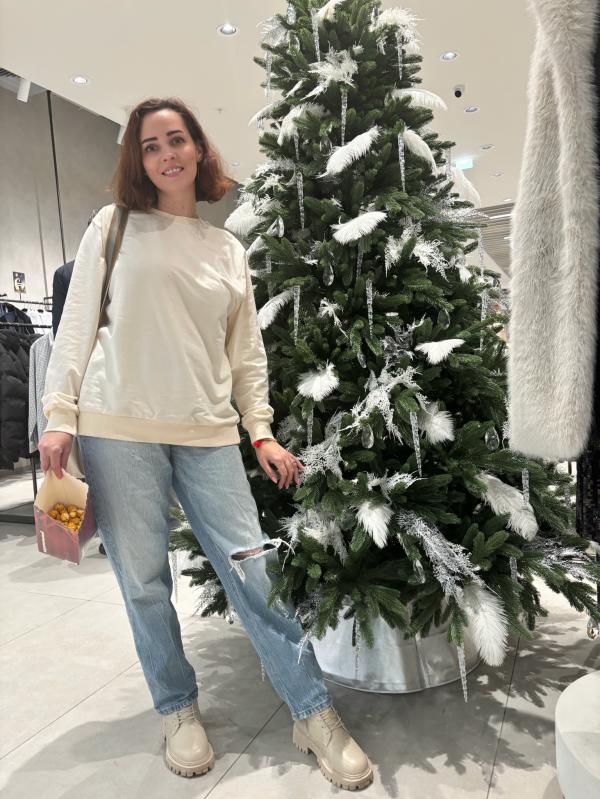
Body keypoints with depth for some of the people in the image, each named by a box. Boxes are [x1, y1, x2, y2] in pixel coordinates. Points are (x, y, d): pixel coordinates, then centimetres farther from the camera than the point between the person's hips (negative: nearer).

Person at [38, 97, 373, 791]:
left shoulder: (229, 250, 16)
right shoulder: (114, 226, 9)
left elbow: (246, 352, 14)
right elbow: (77, 324, 5)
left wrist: (261, 433, 6)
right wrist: (59, 416, -3)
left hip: (208, 432, 2)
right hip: (118, 427, -1)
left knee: (253, 571, -1)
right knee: (144, 582, 5)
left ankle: (314, 715, 16)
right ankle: (178, 711, 29)